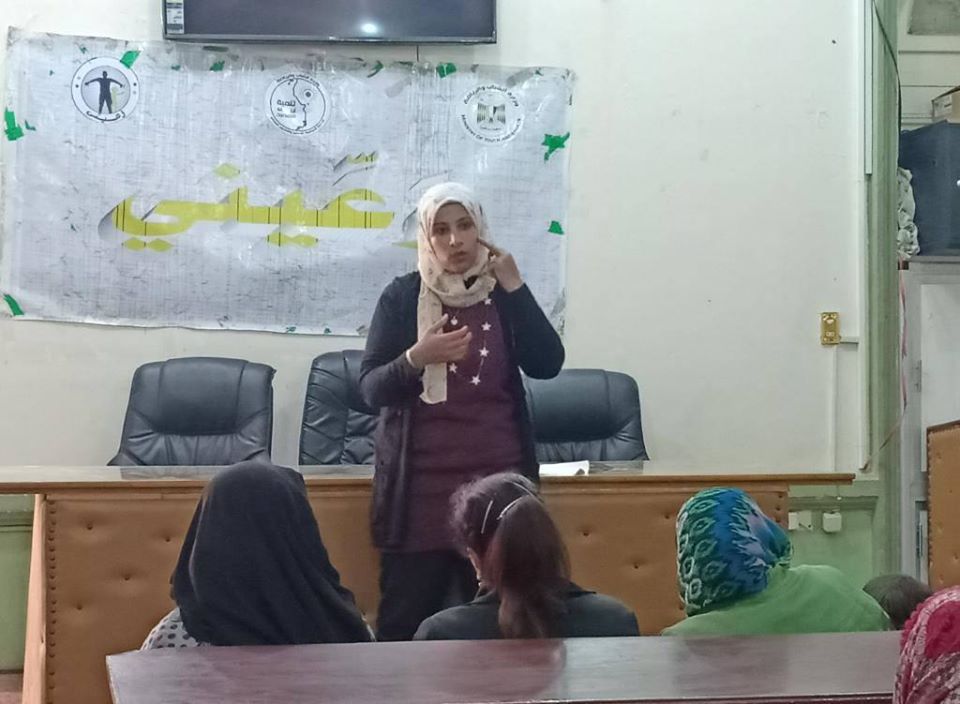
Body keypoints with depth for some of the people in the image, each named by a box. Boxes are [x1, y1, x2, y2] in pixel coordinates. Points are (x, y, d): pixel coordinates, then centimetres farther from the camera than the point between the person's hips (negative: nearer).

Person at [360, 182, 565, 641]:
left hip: (498, 476, 2)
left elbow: (547, 364, -5)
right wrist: (416, 358, -21)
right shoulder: (402, 297, 2)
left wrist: (515, 287, -10)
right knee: (405, 618, -5)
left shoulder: (504, 297, 8)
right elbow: (370, 390, -2)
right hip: (420, 480, -1)